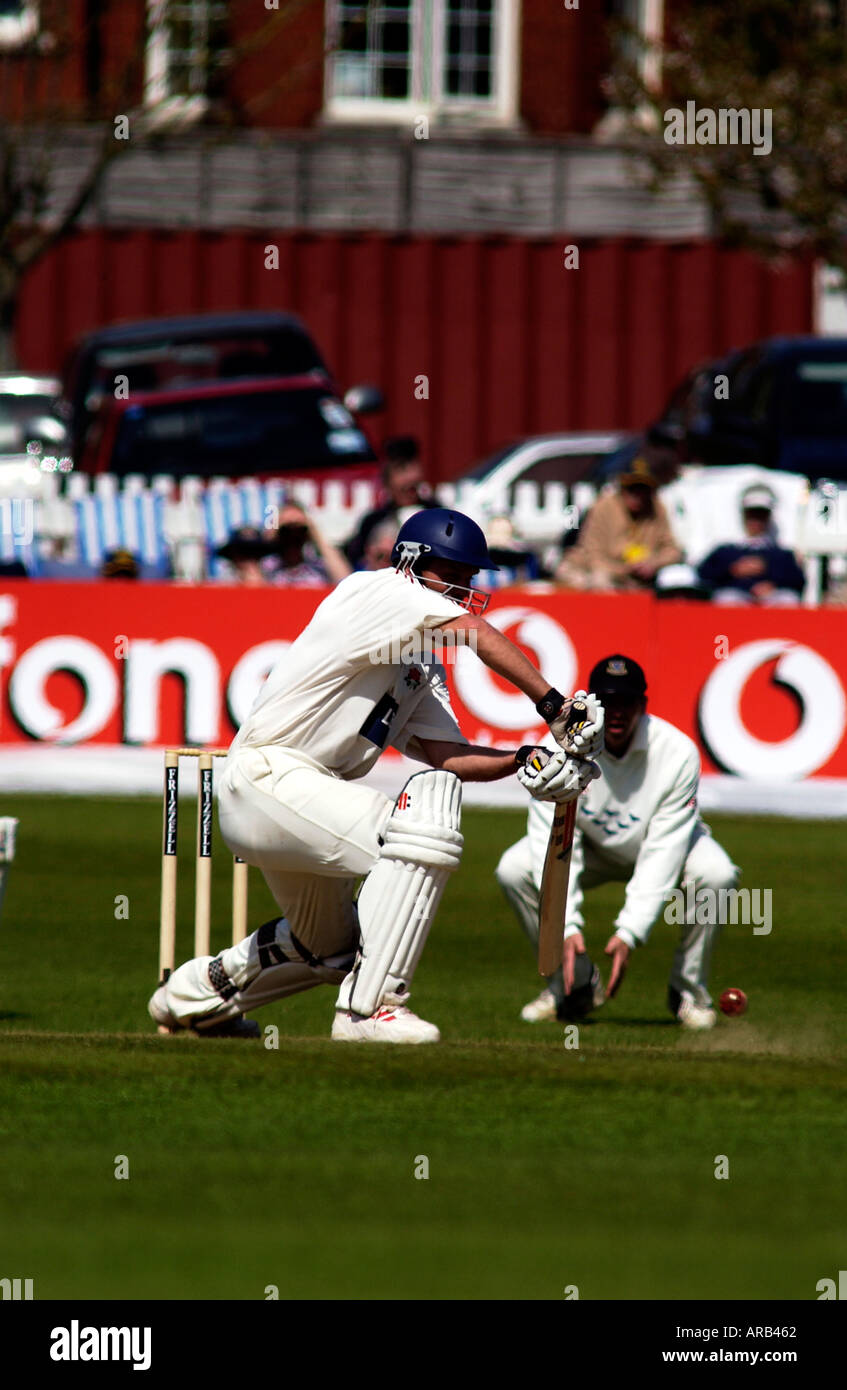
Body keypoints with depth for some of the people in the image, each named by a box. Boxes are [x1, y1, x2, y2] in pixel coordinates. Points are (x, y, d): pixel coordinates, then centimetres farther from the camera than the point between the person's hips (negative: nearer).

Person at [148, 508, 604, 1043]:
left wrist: (526, 762, -12)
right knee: (425, 832, -27)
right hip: (268, 776, -10)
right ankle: (368, 1007, -26)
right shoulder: (377, 590, -8)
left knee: (333, 946, 25)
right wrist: (552, 706, -22)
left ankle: (199, 988, 42)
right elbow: (475, 631, -21)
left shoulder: (423, 667, 17)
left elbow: (447, 755, 4)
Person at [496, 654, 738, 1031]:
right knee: (513, 869, -24)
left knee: (715, 873, -34)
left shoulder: (678, 754, -30)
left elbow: (662, 855, -32)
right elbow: (555, 844, -28)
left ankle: (689, 988, -9)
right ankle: (567, 983, -4)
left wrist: (629, 933, -40)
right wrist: (567, 926, -41)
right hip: (592, 847, 2)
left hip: (665, 846, -2)